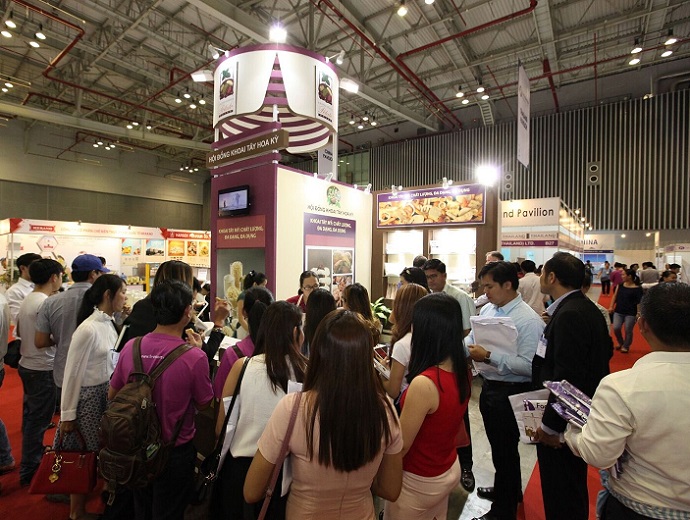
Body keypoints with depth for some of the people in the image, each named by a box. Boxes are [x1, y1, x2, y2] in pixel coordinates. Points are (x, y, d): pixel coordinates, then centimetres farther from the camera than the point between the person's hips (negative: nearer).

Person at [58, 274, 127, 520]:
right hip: (88, 397, -7)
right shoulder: (88, 329, -23)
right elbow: (72, 373, -17)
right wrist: (67, 414, -11)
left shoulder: (109, 323, 2)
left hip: (107, 393, 7)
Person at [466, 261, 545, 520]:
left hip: (511, 392, -8)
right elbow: (471, 339, 7)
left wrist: (489, 356, -30)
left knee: (505, 450, 13)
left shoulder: (529, 320, -22)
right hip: (489, 386, 8)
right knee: (497, 445, 27)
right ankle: (507, 490, 54)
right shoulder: (487, 309, 1)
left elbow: (528, 365, -28)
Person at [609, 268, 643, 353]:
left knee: (628, 330, 4)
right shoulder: (620, 285, 5)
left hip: (631, 313, -4)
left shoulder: (637, 288, -8)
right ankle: (620, 342, 24)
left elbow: (639, 302, -7)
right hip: (618, 311, 4)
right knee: (616, 328, -3)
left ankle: (626, 346, 25)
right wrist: (611, 306, 2)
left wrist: (638, 313, -11)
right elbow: (615, 296, 9)